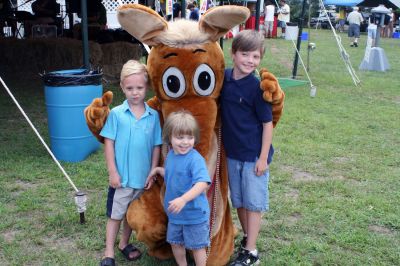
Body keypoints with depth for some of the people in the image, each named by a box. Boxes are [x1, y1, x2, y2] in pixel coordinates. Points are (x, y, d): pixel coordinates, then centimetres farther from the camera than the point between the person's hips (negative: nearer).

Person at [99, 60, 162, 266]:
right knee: (115, 215, 9)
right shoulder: (116, 114, -9)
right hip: (121, 177, -2)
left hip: (143, 177, 3)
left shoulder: (153, 116, -4)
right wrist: (112, 172, -10)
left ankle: (125, 244, 40)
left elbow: (156, 147, 1)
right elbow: (109, 143, -7)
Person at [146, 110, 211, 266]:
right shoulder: (170, 155, 0)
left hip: (195, 213, -7)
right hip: (175, 213, 7)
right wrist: (158, 170, 9)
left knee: (197, 246, 10)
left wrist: (183, 199, -46)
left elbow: (202, 183, -37)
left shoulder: (195, 159, -25)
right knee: (175, 242, 22)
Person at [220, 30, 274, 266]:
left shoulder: (257, 87, -16)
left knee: (253, 201, 6)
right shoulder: (224, 78, -2)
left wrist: (263, 157, -13)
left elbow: (268, 124, -12)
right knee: (238, 200, 18)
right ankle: (247, 237, 37)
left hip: (254, 155, -5)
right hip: (232, 153, 5)